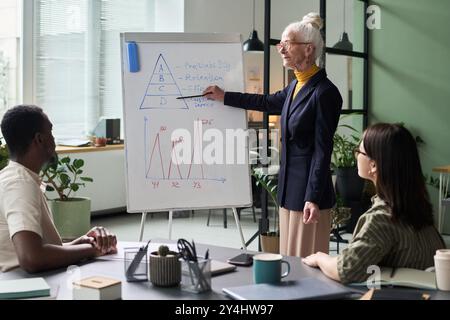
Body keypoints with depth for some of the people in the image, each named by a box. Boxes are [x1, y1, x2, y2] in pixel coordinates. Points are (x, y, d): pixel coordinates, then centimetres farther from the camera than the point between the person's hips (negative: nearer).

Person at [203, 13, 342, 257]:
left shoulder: (324, 92, -16)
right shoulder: (297, 86, 11)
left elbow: (322, 150, -17)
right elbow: (269, 102, 30)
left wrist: (313, 199, -19)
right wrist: (224, 97, 34)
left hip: (308, 190, -9)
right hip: (289, 188, 9)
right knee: (289, 258, 14)